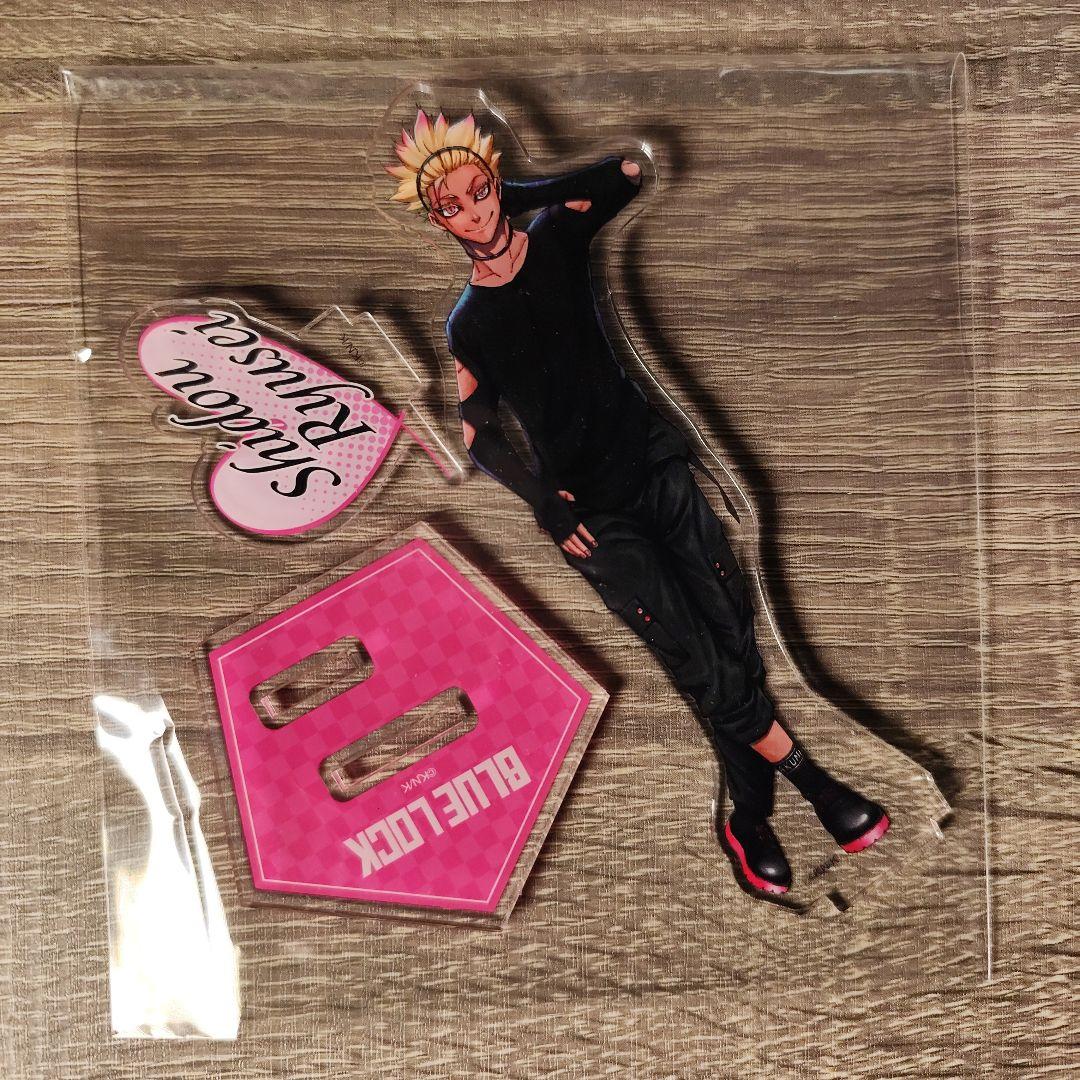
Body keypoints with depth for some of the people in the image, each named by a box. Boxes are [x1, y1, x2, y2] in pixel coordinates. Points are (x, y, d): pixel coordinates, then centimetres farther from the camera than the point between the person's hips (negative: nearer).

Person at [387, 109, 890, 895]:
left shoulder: (556, 235, 2)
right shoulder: (467, 327, -3)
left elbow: (632, 169, 5)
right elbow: (478, 433, 2)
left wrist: (526, 194, 2)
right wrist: (548, 506, -5)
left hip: (656, 462, 3)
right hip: (593, 512, -3)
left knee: (737, 633, 1)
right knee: (703, 667, -4)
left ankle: (749, 818, 18)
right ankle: (813, 781, 16)